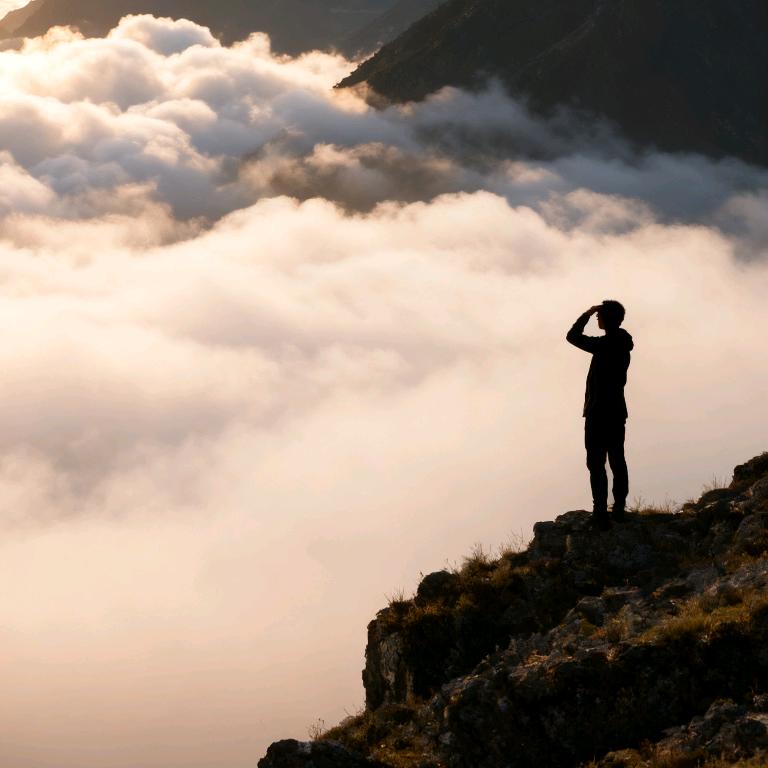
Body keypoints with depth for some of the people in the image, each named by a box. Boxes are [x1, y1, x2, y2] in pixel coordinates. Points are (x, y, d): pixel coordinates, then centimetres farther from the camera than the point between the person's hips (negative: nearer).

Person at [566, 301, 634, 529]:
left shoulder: (603, 345, -19)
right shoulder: (622, 345, 5)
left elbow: (573, 336, -10)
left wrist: (587, 314, -2)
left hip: (598, 412, -8)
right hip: (618, 410, 8)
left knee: (596, 463, -6)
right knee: (617, 460, 13)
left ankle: (601, 512, -10)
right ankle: (619, 508, 19)